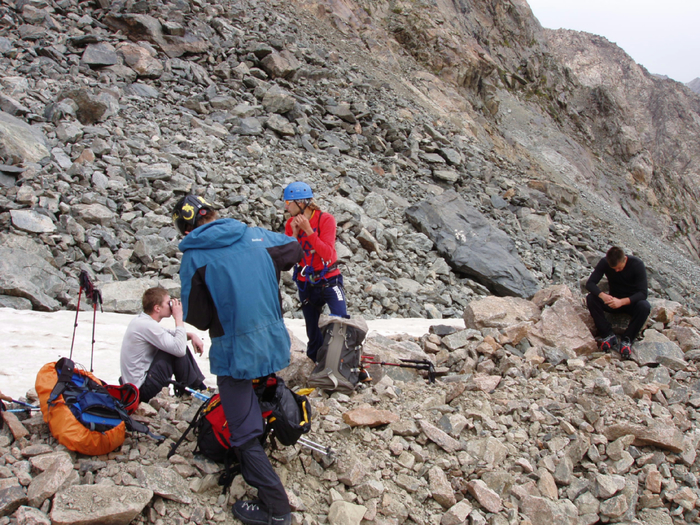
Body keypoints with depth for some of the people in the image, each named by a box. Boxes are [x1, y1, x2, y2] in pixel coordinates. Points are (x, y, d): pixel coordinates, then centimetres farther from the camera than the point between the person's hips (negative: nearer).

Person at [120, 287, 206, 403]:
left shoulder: (141, 320, 7)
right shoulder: (147, 325, -23)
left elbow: (171, 334, 20)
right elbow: (180, 349, -27)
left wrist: (191, 335, 0)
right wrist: (179, 318, -16)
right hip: (143, 390, -10)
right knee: (177, 350, -15)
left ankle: (200, 386, 11)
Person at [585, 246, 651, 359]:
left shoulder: (637, 264, -20)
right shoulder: (604, 263, -14)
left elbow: (643, 293, -25)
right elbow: (590, 284, -18)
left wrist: (622, 301, -41)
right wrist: (602, 295, -39)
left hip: (631, 301, -2)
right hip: (614, 299, 2)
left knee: (644, 307, -36)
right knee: (591, 298, -26)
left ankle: (627, 339, -21)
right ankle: (609, 335, -22)